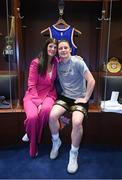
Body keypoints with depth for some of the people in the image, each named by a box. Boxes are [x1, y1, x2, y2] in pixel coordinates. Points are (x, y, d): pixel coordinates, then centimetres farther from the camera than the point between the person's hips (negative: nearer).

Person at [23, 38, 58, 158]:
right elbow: (31, 85, -8)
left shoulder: (56, 63, 4)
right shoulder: (36, 63, -5)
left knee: (46, 109, -35)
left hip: (48, 94, 2)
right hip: (32, 95, -2)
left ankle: (32, 136, -8)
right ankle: (33, 149, -2)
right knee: (32, 116, -32)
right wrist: (38, 102, -18)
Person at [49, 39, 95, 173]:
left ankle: (74, 154, -6)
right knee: (52, 115, -23)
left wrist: (86, 98, -13)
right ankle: (56, 142, 7)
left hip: (79, 98, -4)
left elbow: (91, 81, -13)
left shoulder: (77, 62, -11)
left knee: (77, 122, -30)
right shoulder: (58, 64, 5)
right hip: (65, 97, 4)